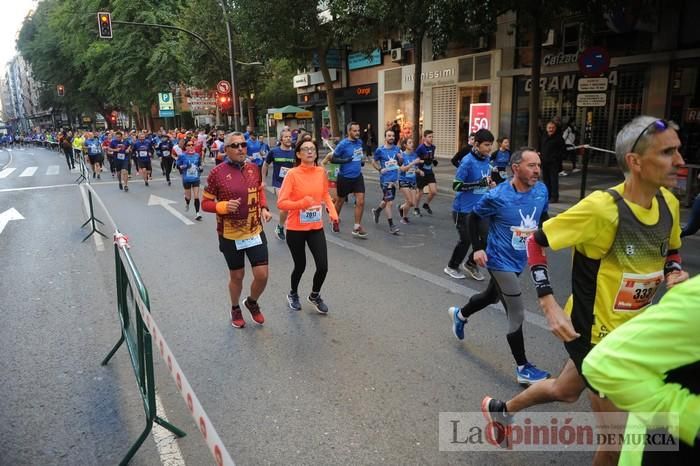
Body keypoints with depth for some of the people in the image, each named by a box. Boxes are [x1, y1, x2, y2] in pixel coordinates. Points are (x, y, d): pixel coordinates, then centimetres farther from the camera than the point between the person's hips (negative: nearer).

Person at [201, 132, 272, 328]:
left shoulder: (254, 168, -1)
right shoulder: (217, 173, -13)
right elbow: (205, 203, -6)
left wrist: (264, 208, -2)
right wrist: (224, 206, -25)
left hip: (255, 232, 3)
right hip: (230, 235, -3)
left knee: (262, 275, 1)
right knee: (237, 276, 13)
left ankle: (252, 302, 34)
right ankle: (235, 309, 41)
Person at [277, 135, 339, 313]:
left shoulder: (321, 172, -1)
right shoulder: (292, 174, -14)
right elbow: (281, 203, -16)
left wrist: (332, 210, 0)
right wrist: (302, 203, -30)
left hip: (316, 228, 3)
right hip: (296, 229, -3)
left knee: (323, 266, -1)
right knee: (300, 266, 11)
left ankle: (314, 295, 30)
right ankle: (293, 294, 42)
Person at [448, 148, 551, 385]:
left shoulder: (541, 190, -7)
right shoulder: (497, 196, -22)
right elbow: (474, 218, -9)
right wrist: (478, 248, -15)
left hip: (520, 260, 7)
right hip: (501, 261, -7)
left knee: (492, 296, 28)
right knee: (517, 314, -4)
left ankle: (460, 314, 56)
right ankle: (523, 368, 12)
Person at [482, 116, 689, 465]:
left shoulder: (668, 203, -4)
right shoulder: (602, 208, -27)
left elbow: (671, 251, 16)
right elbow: (535, 243, -19)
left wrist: (674, 272, -7)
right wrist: (550, 306, -25)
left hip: (631, 330, 8)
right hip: (592, 332, -8)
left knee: (565, 390, 29)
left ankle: (499, 409, 54)